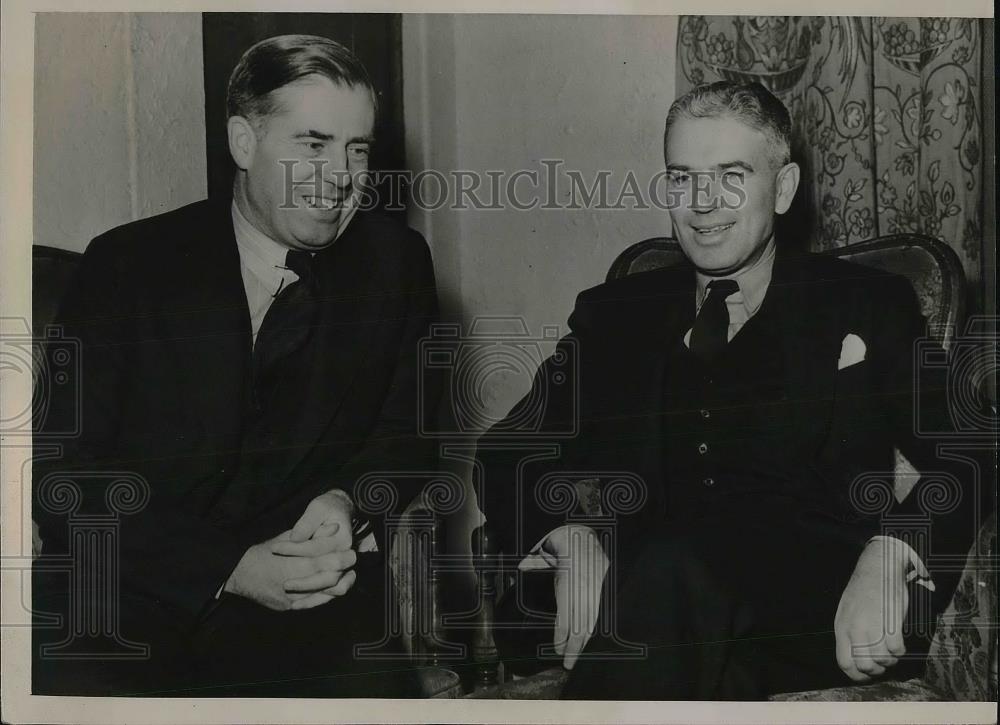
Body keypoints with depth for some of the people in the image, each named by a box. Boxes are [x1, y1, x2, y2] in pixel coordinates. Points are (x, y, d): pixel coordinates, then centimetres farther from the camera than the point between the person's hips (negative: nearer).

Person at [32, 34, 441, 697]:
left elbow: (410, 430, 13)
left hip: (319, 591, 1)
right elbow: (65, 475, -4)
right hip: (135, 589, -1)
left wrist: (348, 501, -11)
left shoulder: (395, 262, 7)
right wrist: (232, 568, -17)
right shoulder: (125, 264, 1)